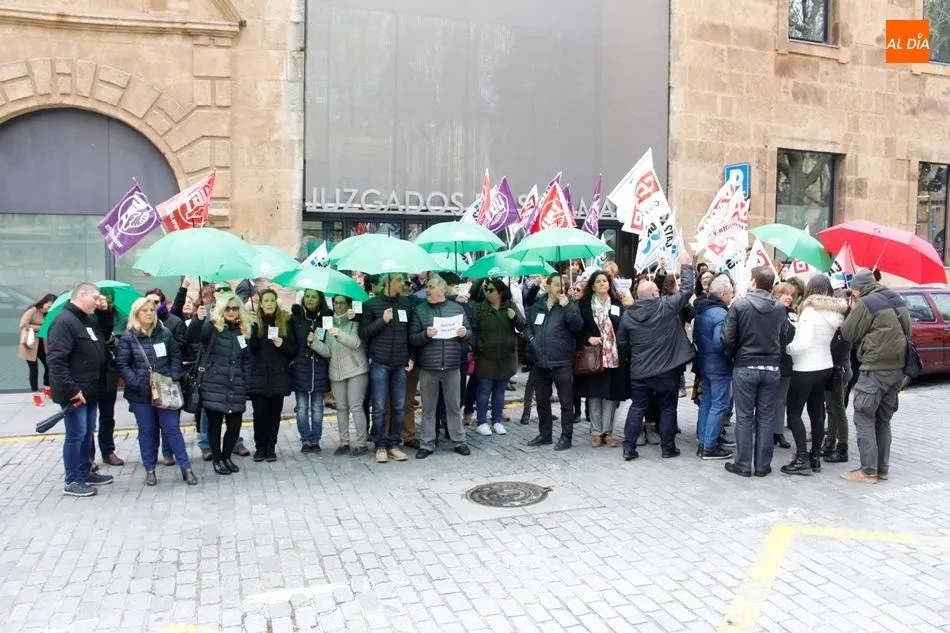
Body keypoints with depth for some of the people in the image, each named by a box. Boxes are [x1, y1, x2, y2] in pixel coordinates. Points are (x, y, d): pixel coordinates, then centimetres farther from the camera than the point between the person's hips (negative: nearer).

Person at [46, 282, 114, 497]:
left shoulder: (88, 321, 13)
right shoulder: (63, 321, -18)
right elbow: (55, 360, -24)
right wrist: (71, 389, -25)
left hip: (90, 391, 10)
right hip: (75, 393, -10)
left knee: (88, 433, 17)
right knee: (76, 435, -2)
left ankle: (86, 473, 29)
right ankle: (72, 481, 8)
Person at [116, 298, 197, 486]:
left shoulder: (165, 333, 3)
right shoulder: (127, 337, -4)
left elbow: (176, 355, 8)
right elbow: (122, 364, -7)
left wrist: (174, 377, -5)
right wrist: (138, 383, -16)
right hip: (141, 393, -1)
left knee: (172, 428, 3)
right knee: (147, 431, 9)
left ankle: (186, 468, 8)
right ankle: (150, 469, 21)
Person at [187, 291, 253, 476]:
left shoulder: (244, 330, 10)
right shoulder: (212, 326, -3)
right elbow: (193, 337, -24)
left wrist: (247, 384, 7)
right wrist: (198, 319, -43)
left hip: (236, 387, 4)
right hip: (214, 386, -4)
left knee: (235, 423, 5)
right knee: (214, 423, 4)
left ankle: (227, 457, 25)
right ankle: (217, 459, 20)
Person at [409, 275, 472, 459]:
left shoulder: (457, 308, 6)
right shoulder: (419, 310, 2)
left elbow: (468, 333, 13)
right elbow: (412, 338, -2)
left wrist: (465, 334, -8)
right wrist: (425, 335, -20)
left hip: (452, 366, 1)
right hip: (427, 367, -1)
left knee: (454, 406, 10)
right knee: (428, 408, 7)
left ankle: (459, 441, 22)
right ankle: (427, 444, 16)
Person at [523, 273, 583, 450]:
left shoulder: (569, 306, -1)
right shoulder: (536, 306, 9)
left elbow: (578, 326, -15)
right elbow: (527, 325, 20)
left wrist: (567, 307, -21)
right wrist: (530, 338, 1)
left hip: (562, 363, -4)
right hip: (540, 363, 4)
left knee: (566, 402, 3)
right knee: (542, 401, 15)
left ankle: (566, 436, 13)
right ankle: (545, 434, 29)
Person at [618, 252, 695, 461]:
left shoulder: (628, 314, 0)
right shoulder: (666, 306, -10)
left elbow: (622, 344, 5)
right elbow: (687, 289, -2)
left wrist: (628, 361, 19)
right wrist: (686, 266, 11)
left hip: (639, 371, 3)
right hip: (666, 370, -3)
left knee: (637, 408, 11)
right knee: (668, 409, 11)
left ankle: (628, 448, 10)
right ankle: (668, 448, 18)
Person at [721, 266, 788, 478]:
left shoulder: (739, 305, -10)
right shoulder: (780, 308, -1)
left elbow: (728, 338, -9)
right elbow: (784, 338, 0)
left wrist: (732, 357, 9)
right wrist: (774, 356, 14)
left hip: (745, 367, -2)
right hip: (772, 368, 3)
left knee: (744, 418, 5)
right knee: (765, 418, 9)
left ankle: (743, 465, 10)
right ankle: (762, 465, 15)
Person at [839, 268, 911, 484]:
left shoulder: (865, 304, -14)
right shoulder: (897, 300, 12)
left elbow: (848, 334, -7)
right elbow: (907, 330, 21)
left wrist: (854, 310, 4)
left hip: (875, 370, -8)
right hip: (897, 368, 8)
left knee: (864, 420, -2)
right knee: (883, 420, 16)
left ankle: (868, 471, -3)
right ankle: (883, 468, 20)